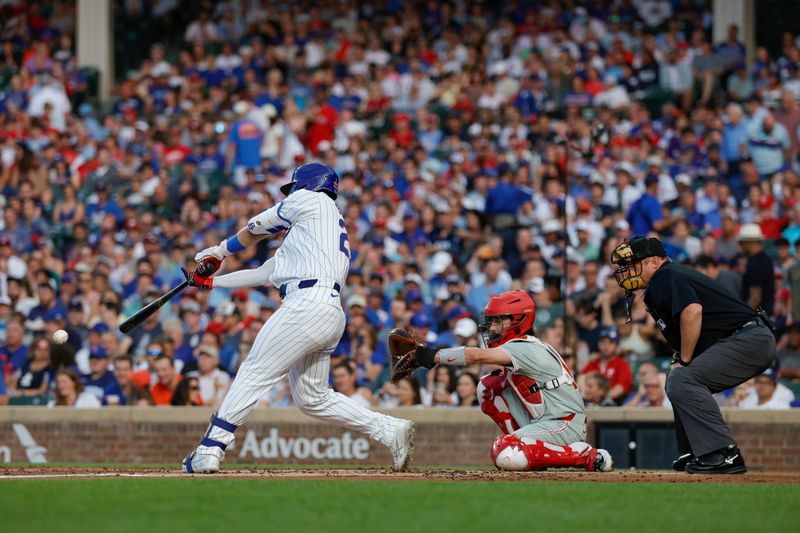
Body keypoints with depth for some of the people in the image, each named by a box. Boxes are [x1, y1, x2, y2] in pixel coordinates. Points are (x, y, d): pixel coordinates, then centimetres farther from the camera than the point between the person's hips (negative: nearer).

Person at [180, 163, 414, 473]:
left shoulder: (311, 199, 10)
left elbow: (255, 228, 18)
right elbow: (264, 273, 32)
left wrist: (221, 250, 34)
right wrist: (211, 282, 33)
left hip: (308, 304, -9)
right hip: (331, 315, 9)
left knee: (254, 373, -10)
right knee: (312, 398, 12)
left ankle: (210, 449, -14)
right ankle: (391, 430, 8)